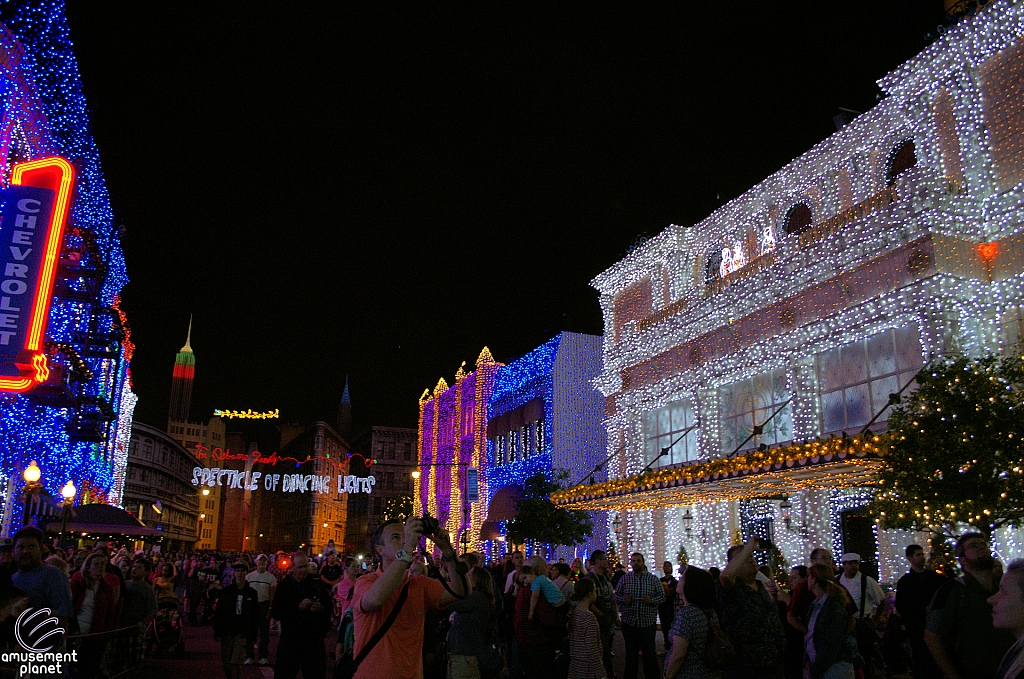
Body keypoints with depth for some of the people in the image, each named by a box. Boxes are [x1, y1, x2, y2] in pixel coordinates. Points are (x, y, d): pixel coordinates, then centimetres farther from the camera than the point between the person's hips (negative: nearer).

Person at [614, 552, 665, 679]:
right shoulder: (625, 578, 4)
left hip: (648, 622, -1)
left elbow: (662, 596, 2)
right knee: (631, 653, 13)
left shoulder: (653, 578, 1)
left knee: (649, 652, 5)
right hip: (629, 621, 1)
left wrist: (652, 600, -16)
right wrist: (623, 599, -14)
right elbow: (616, 595, 7)